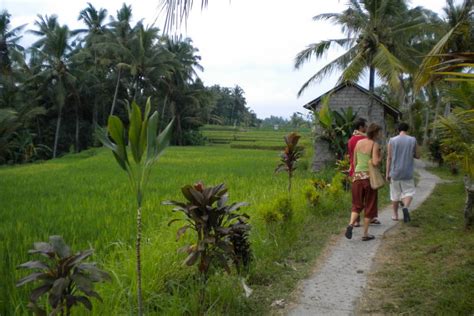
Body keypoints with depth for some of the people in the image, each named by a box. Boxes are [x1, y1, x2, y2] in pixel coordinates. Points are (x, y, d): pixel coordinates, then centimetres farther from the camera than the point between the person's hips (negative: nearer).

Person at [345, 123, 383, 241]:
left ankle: (351, 224, -11)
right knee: (369, 206, 9)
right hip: (369, 176, -4)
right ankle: (365, 233, 12)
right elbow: (375, 162, -18)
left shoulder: (359, 143, 8)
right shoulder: (375, 145, -8)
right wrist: (380, 158, 2)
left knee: (357, 204, 14)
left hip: (357, 175, 4)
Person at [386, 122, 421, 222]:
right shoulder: (413, 140, -1)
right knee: (408, 192, 5)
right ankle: (405, 207, -23)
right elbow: (417, 156, 3)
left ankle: (395, 214, 19)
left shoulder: (392, 141, -3)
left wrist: (387, 173, 0)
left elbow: (389, 158, -4)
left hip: (395, 172, 1)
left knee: (395, 194, 12)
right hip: (407, 172, -1)